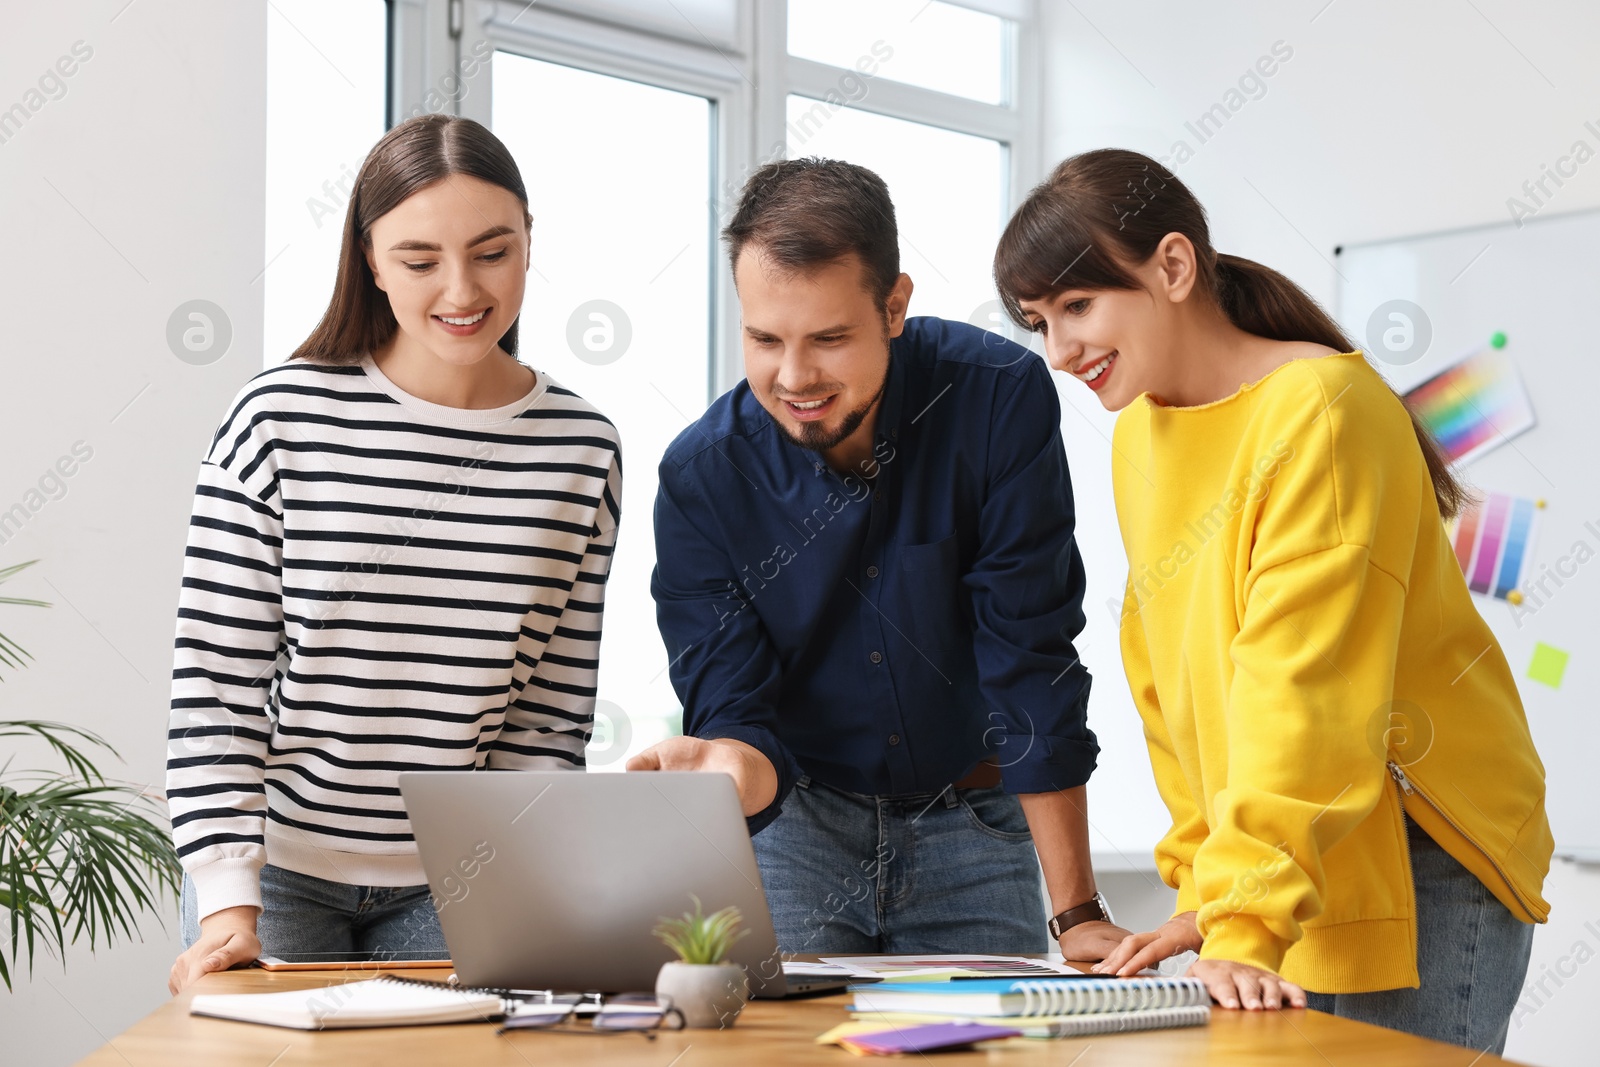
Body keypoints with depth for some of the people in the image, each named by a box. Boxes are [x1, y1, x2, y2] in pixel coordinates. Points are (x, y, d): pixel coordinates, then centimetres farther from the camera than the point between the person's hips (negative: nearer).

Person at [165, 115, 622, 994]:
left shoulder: (582, 451, -2)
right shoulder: (281, 418, -9)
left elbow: (554, 709, 1)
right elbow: (215, 679, -9)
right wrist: (226, 901, -15)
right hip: (279, 870, -1)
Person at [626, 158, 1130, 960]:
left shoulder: (1000, 398, -19)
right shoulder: (700, 474, -15)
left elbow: (1031, 659, -18)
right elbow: (732, 708, -13)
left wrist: (1077, 913, -19)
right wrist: (729, 769, -40)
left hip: (971, 829, 0)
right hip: (799, 825, 1)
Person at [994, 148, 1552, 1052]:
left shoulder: (1320, 410, -17)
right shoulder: (1141, 433, 9)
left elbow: (1301, 688, -24)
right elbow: (1175, 689, 9)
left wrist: (1244, 927, -28)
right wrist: (1205, 893, 2)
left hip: (1416, 865, -7)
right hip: (1283, 869, 7)